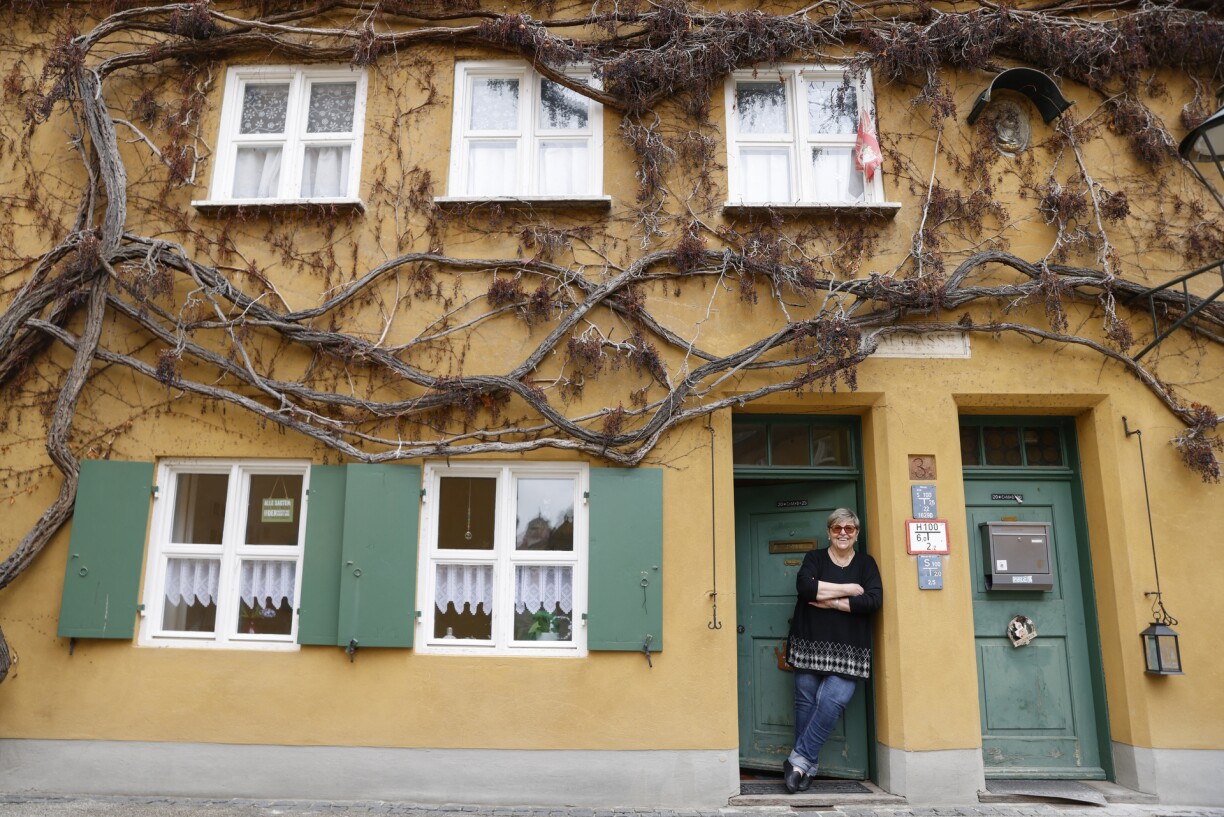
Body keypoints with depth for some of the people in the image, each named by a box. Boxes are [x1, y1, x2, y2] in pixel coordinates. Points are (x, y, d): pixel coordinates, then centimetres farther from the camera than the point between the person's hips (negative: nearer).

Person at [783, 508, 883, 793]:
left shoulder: (866, 563, 10)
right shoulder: (814, 558, 8)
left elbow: (874, 601, -6)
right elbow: (805, 587, -13)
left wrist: (832, 602, -10)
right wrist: (848, 590, -11)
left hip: (849, 650, 0)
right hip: (811, 644, 0)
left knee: (833, 701, -16)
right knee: (807, 703, 0)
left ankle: (799, 760, -5)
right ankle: (805, 767, 12)